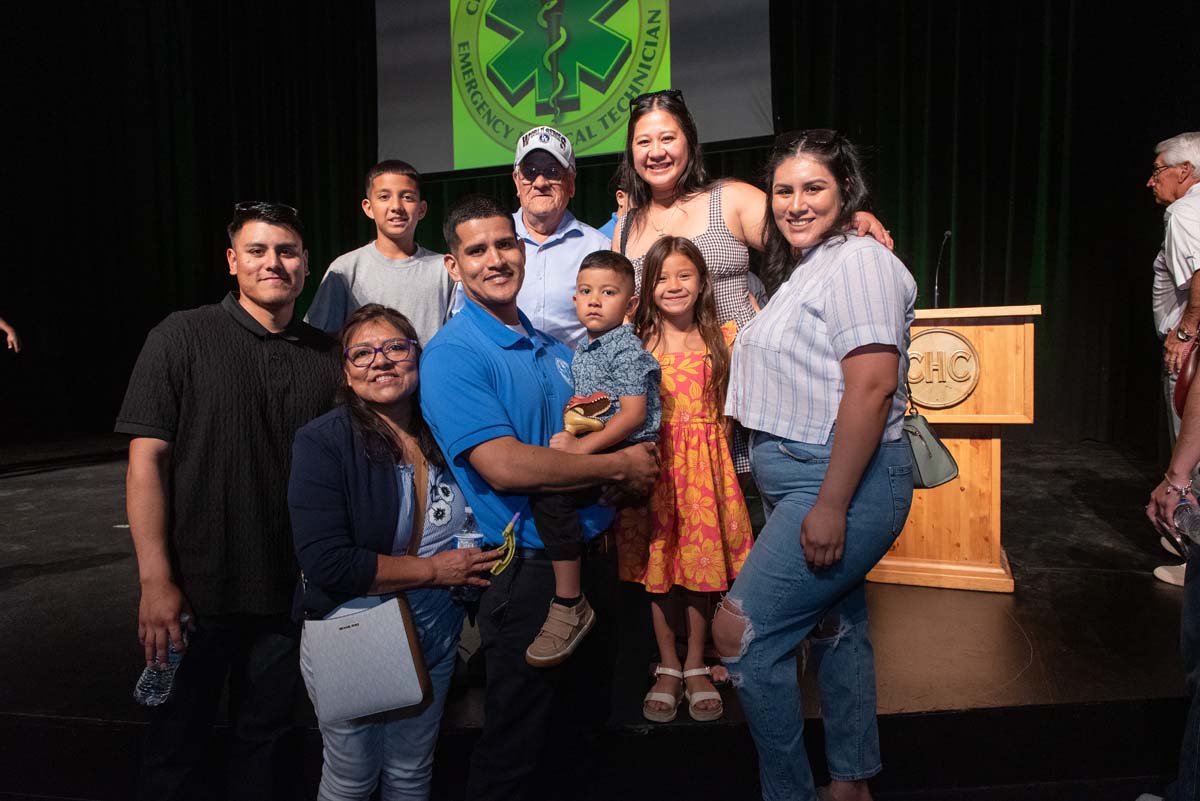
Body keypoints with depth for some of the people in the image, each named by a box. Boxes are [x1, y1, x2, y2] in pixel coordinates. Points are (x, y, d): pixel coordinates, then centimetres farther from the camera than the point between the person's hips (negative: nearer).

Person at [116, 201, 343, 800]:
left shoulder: (326, 355, 3)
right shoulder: (183, 336, -6)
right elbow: (145, 459, -9)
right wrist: (155, 581, -13)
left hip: (290, 588, 3)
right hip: (199, 587, -2)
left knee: (268, 734, 18)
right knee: (178, 733, 16)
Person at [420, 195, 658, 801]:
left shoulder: (552, 345, 9)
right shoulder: (452, 356, -14)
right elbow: (504, 466, -25)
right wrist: (617, 467, -15)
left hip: (592, 554, 8)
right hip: (528, 570, -7)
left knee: (583, 715, 24)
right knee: (516, 750, 9)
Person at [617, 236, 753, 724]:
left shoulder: (724, 338, 4)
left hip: (704, 463, 1)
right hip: (654, 463, 0)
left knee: (701, 562, 6)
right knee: (658, 565, 6)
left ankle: (696, 667, 24)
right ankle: (668, 668, 23)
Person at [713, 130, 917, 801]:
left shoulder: (858, 260, -13)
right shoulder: (810, 268, 17)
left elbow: (872, 386, -23)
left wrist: (831, 505, -25)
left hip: (843, 481, -10)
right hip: (804, 479, 10)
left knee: (740, 632, -8)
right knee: (838, 625, 18)